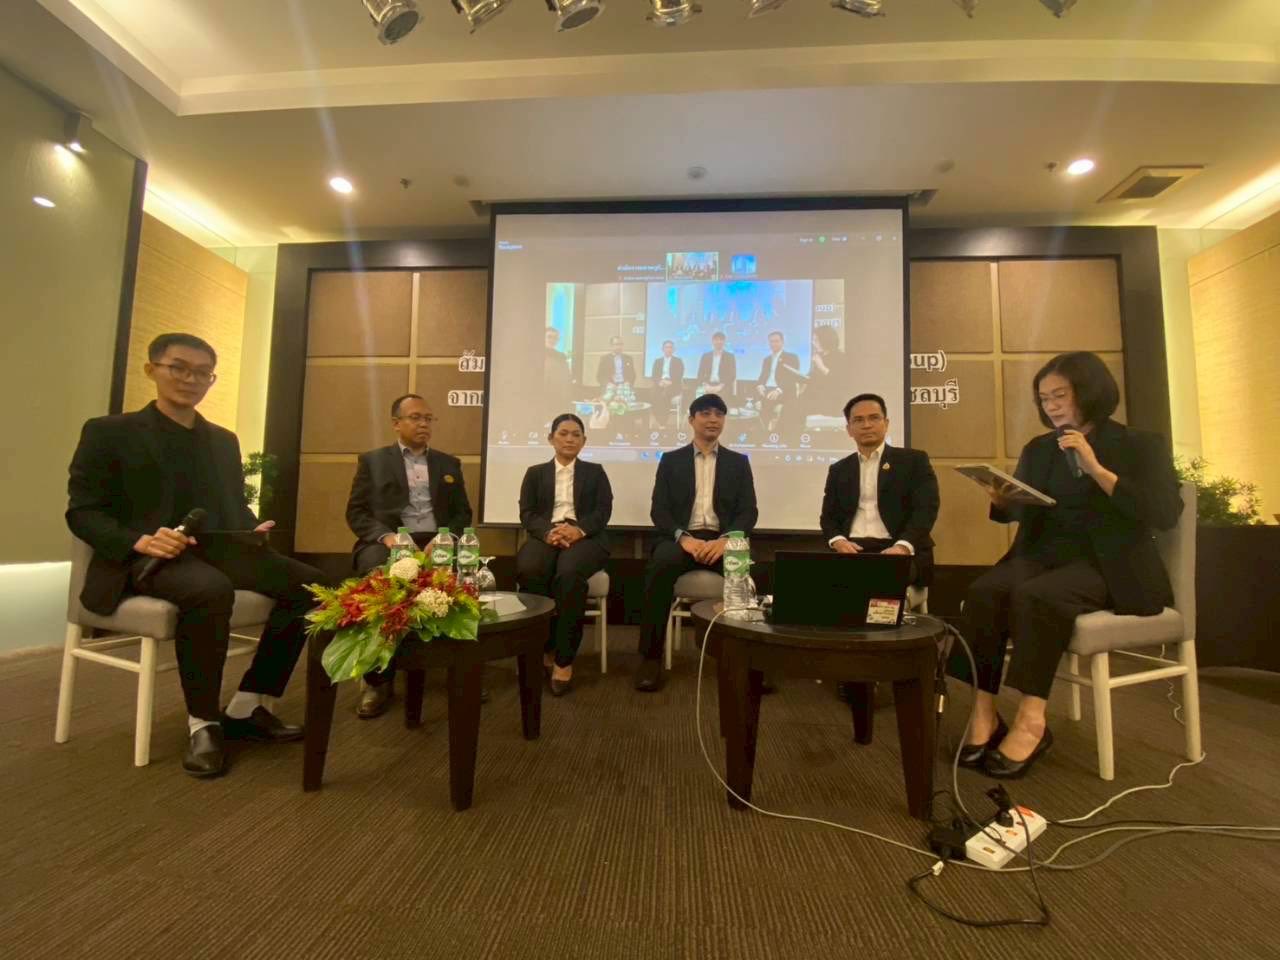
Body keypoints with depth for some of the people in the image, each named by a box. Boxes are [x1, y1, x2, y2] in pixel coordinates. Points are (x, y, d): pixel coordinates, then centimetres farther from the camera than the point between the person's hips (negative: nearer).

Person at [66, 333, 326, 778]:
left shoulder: (223, 440, 20)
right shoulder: (108, 432, 6)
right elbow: (82, 512, -1)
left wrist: (254, 529, -3)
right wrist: (140, 540, -22)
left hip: (219, 552, 5)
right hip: (144, 559, -5)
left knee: (309, 583, -18)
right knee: (211, 590, -39)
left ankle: (247, 707, -6)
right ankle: (203, 722, -17)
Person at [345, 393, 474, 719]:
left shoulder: (449, 464, 20)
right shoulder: (372, 460, 14)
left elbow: (463, 513, 14)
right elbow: (356, 512, 5)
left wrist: (447, 537, -8)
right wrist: (386, 536, -14)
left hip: (436, 542, 2)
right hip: (387, 541, -1)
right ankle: (379, 677, -20)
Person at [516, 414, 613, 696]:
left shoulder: (595, 472, 19)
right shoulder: (535, 473, 20)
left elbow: (603, 511, 4)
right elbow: (527, 514, 6)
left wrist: (579, 529, -18)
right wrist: (548, 532, -16)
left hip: (584, 536, -1)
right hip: (545, 535, 1)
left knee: (570, 573, -36)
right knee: (528, 571, -34)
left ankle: (565, 658, -24)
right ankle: (544, 648, -15)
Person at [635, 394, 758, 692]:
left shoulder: (738, 462, 15)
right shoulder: (671, 460, 12)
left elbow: (748, 511, 5)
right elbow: (659, 510, 3)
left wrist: (725, 540, -16)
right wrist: (683, 537, -17)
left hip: (722, 539, 1)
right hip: (681, 537, 0)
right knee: (662, 564, -35)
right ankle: (651, 657, -23)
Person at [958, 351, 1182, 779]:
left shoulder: (1139, 445, 4)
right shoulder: (1038, 449, 16)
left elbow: (1164, 514, -11)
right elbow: (1019, 510, 20)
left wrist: (1095, 468, -18)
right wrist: (1001, 499, -5)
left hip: (1108, 566, -4)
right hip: (1044, 554, 4)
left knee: (1036, 596, -36)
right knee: (983, 591, -29)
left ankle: (1031, 721, -27)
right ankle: (984, 713, -27)